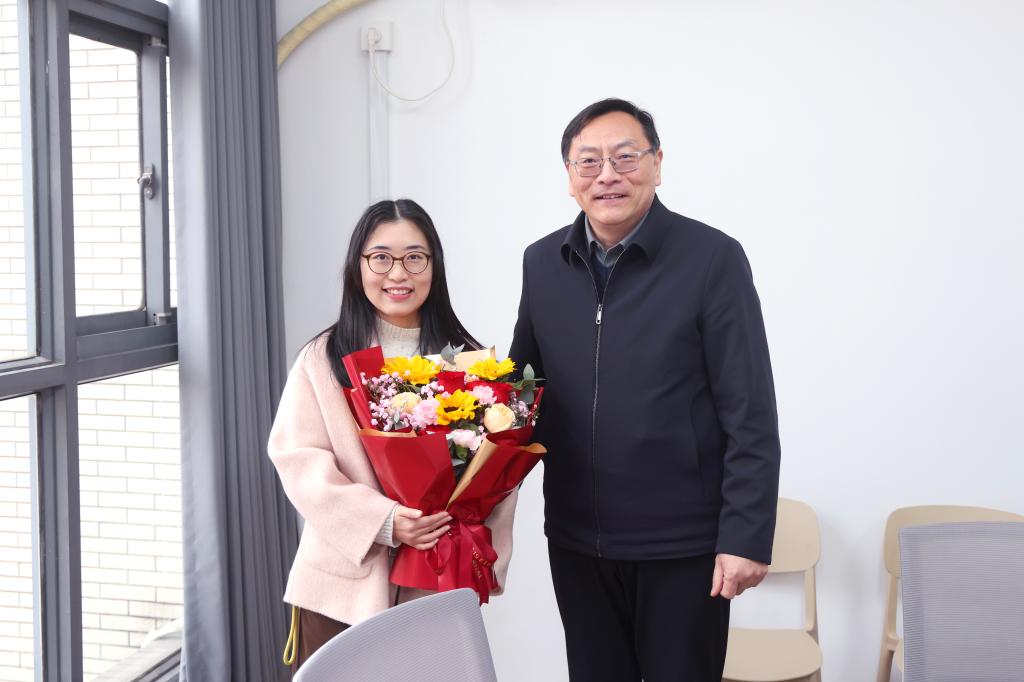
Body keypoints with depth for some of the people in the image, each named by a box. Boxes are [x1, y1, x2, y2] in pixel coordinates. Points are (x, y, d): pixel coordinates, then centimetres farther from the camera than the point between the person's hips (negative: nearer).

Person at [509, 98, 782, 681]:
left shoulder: (713, 258, -10)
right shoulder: (542, 262, 4)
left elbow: (751, 416, -11)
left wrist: (746, 536, -14)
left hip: (683, 545, -4)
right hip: (575, 540, 4)